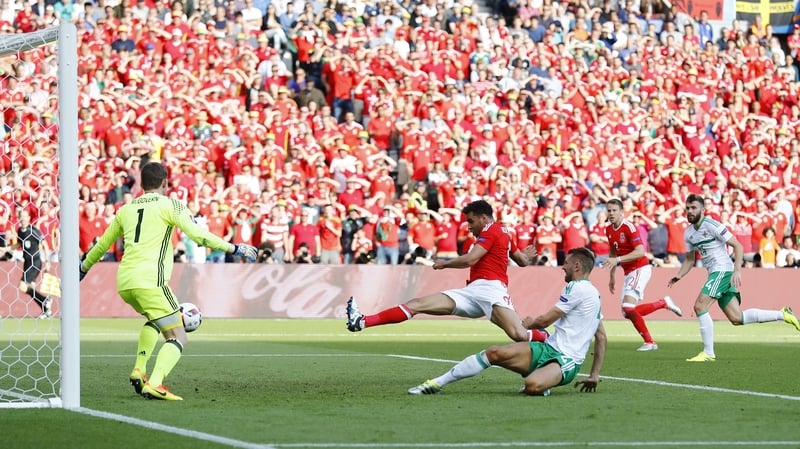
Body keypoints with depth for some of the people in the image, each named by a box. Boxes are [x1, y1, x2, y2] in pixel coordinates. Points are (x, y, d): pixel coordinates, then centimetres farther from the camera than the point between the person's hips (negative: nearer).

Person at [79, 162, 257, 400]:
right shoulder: (169, 205, 4)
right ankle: (154, 384, -25)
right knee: (178, 338, -3)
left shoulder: (126, 209, 20)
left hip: (124, 282, 7)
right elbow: (198, 235, -8)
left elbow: (102, 244, 30)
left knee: (154, 319, 34)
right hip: (150, 281, -7)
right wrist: (234, 248, -2)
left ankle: (139, 370, 19)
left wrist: (84, 268, 46)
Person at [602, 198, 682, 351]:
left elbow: (640, 252, -24)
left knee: (628, 307, -21)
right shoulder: (609, 229, 9)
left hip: (640, 268, -9)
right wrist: (612, 277, 24)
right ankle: (664, 303, 20)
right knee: (628, 313, 4)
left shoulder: (629, 227, -16)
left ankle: (649, 342, -8)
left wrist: (617, 260, -31)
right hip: (628, 272, 9)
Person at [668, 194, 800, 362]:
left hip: (723, 270, -8)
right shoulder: (688, 233, 12)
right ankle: (782, 314, 17)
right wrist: (678, 276, 7)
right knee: (736, 319, 5)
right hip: (715, 273, 8)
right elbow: (689, 260, 23)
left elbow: (738, 246, -12)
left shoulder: (711, 225, -12)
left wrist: (737, 271, -20)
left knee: (700, 306, -17)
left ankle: (708, 353, -11)